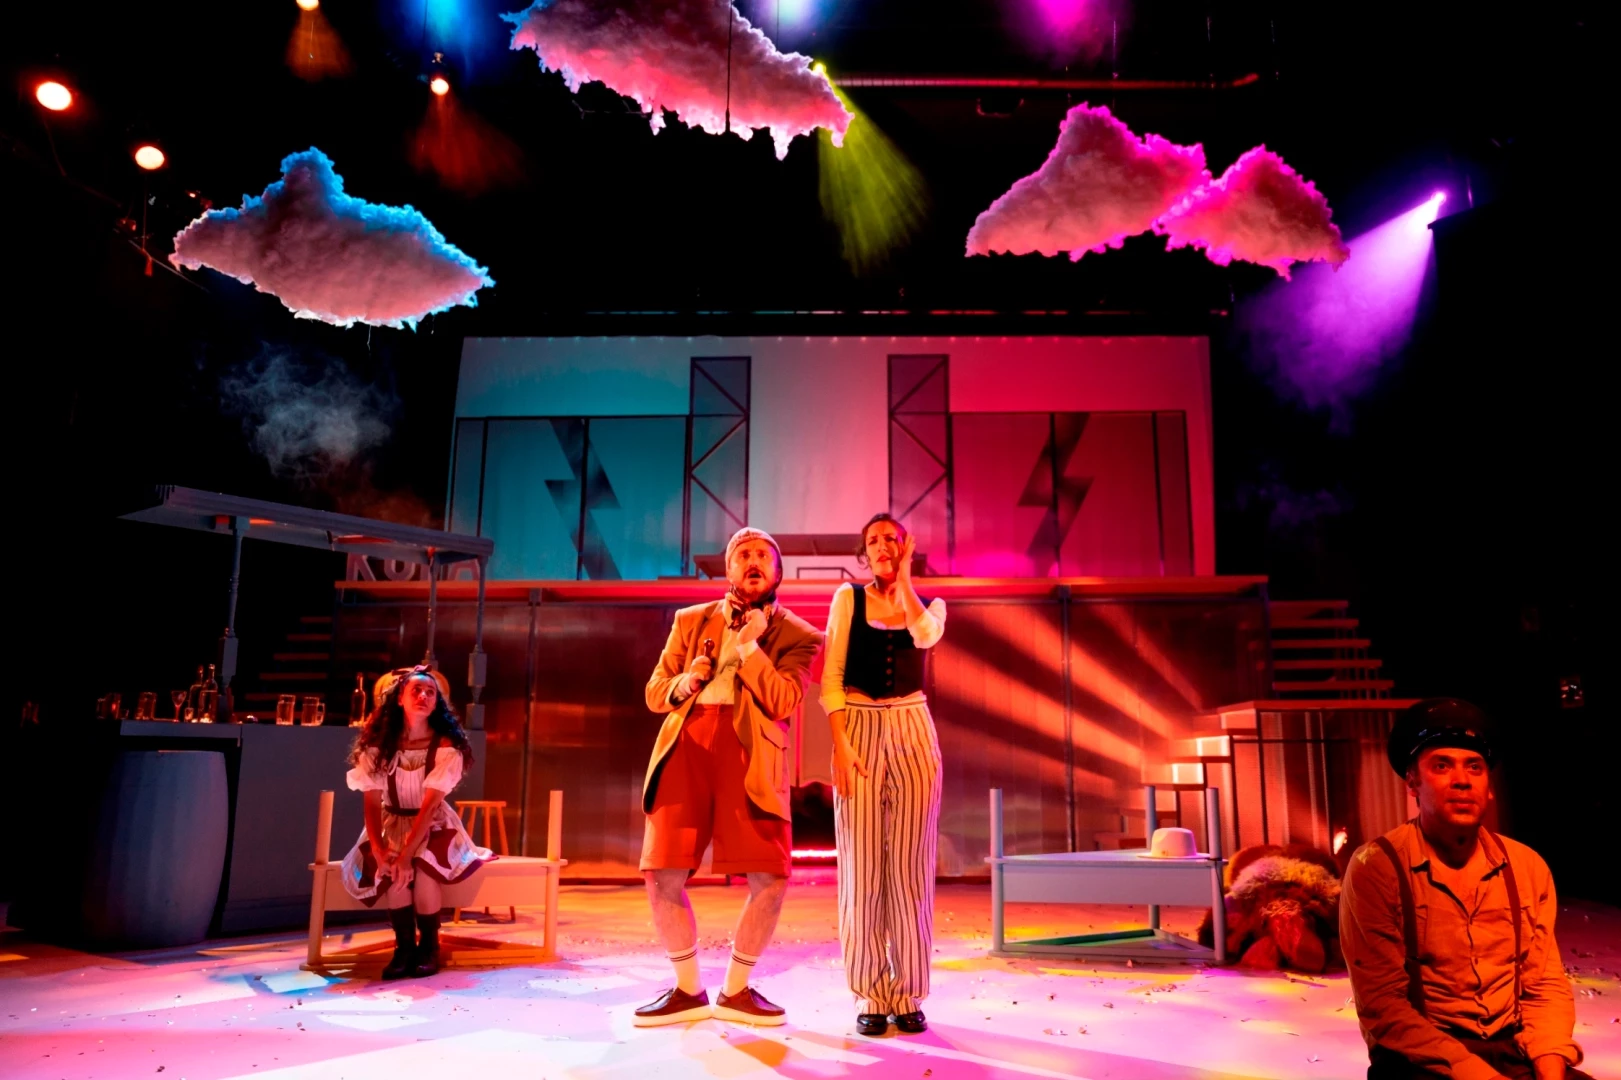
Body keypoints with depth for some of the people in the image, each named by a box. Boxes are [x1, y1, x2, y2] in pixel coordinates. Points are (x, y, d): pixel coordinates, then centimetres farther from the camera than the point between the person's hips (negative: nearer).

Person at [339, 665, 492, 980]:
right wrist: (378, 848, -27)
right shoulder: (378, 742, -8)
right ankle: (404, 945, -13)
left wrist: (406, 853, -32)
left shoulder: (446, 745, -15)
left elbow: (430, 804, -22)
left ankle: (429, 945, -11)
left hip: (434, 825, -1)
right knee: (390, 868, -31)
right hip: (393, 822, 1)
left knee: (424, 866, -32)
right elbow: (373, 803, -11)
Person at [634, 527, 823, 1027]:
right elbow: (654, 692, 17)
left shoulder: (797, 635, 10)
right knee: (663, 875, -5)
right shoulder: (691, 621, 18)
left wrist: (749, 644, -8)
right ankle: (689, 990, 17)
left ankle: (735, 990, 13)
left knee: (770, 879, -10)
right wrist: (682, 684, -5)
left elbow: (782, 703, -4)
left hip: (751, 754, -2)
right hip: (687, 745, 2)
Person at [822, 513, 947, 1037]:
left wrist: (903, 576, -7)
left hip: (912, 732, 1)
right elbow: (831, 678, 0)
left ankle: (908, 996, 10)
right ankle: (872, 997, 9)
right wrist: (840, 744, -10)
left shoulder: (930, 604, 10)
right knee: (862, 867, -2)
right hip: (858, 731, -1)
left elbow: (925, 636, -15)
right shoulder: (848, 598, 6)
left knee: (910, 866, 0)